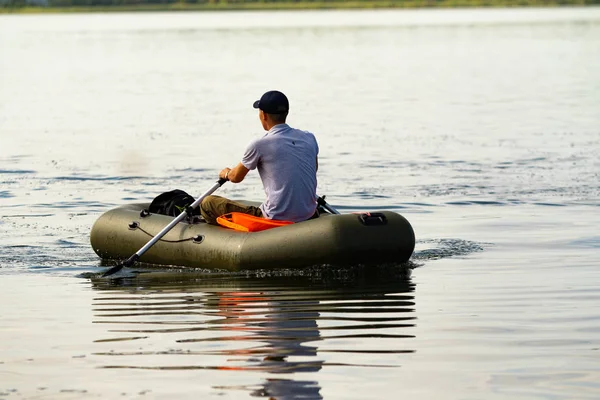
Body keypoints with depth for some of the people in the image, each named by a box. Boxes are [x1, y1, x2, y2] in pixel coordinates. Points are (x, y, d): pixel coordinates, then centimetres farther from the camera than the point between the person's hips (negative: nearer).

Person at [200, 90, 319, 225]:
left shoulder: (259, 145, -10)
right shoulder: (309, 138, 4)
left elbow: (236, 177, 6)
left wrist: (226, 173, 31)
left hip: (276, 219, -5)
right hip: (309, 215, 6)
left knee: (207, 203, 4)